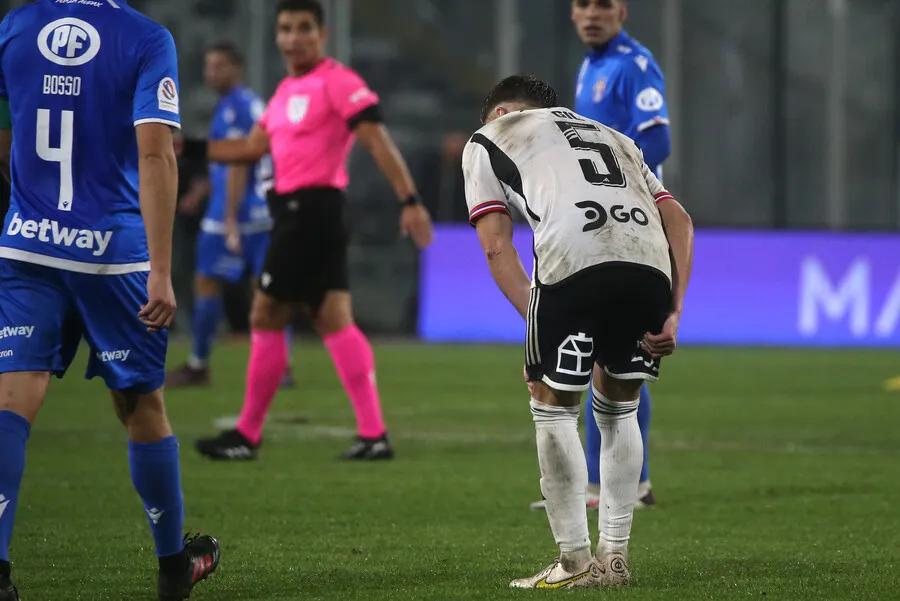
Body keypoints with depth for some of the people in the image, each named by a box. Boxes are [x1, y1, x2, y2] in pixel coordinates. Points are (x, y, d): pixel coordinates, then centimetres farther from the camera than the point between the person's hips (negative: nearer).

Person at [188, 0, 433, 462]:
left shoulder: (336, 82, -11)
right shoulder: (287, 91, 17)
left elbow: (377, 141, -17)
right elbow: (252, 148, 23)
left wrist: (409, 200, -24)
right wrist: (188, 147, 18)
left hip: (311, 210, -9)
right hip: (296, 213, 9)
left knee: (266, 318, -3)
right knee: (333, 320, 4)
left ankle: (248, 436, 5)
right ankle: (374, 435, 0)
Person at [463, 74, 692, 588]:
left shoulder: (487, 141, 28)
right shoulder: (615, 139, 40)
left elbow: (496, 247, 13)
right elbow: (679, 220, 25)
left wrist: (537, 322, 10)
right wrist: (674, 313, 19)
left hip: (573, 261, -4)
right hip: (649, 262, 4)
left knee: (553, 405, 14)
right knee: (618, 407, 24)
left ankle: (576, 563, 14)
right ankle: (615, 556, 24)